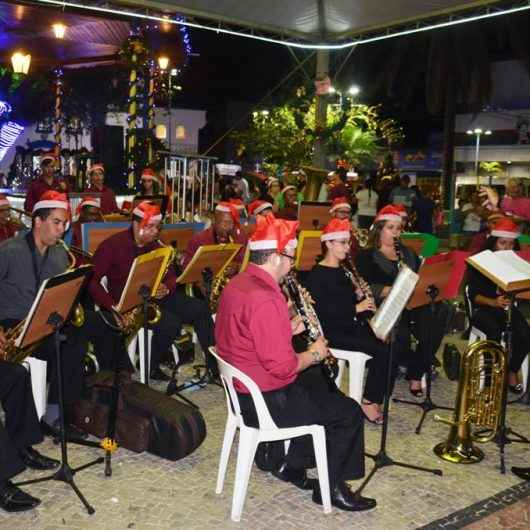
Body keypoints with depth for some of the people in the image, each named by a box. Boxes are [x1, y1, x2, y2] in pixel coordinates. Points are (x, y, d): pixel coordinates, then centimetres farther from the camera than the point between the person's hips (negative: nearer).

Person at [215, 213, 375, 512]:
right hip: (265, 401, -10)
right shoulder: (265, 300, -29)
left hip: (243, 387, 10)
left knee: (321, 385, 27)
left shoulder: (238, 285, 3)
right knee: (349, 412, 1)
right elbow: (282, 366, -29)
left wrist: (287, 329, 4)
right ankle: (331, 487, 19)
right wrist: (313, 355, -11)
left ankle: (291, 464, 31)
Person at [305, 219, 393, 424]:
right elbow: (322, 311, -19)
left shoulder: (346, 270, 16)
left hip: (353, 325, 7)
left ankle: (373, 399, -4)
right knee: (381, 350, -24)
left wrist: (361, 295, -3)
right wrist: (356, 308, -21)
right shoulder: (316, 275, -9)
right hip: (332, 331, -7)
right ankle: (368, 402, -9)